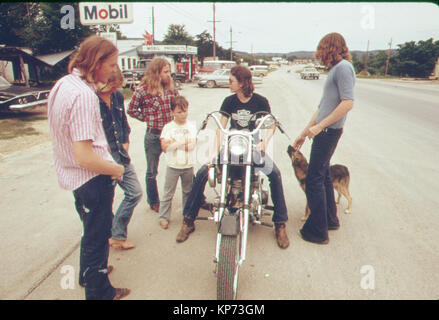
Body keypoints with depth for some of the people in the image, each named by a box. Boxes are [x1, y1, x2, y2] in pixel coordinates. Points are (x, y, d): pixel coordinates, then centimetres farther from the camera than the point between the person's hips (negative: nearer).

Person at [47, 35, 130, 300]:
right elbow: (85, 157, -31)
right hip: (93, 178, -10)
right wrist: (116, 169, -15)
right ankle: (100, 292, 30)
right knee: (97, 237, 9)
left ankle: (90, 271, 53)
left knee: (93, 230, 29)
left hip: (73, 175, 10)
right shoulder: (83, 95, -27)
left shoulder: (63, 84, 5)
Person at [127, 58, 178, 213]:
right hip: (153, 135, -3)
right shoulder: (143, 90, -9)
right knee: (152, 172, 12)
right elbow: (131, 110, -1)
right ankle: (154, 202, 30)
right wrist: (148, 119, -5)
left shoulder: (171, 88, 4)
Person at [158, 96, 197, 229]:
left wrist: (173, 143, -17)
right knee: (168, 193, 3)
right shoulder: (168, 127, -3)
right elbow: (164, 146, -14)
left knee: (188, 192, 15)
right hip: (173, 166, -2)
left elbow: (193, 144, -9)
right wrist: (184, 142, -19)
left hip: (188, 165, 2)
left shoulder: (191, 126, 3)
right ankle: (163, 217, 14)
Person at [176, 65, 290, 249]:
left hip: (254, 146, -2)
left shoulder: (260, 101, -2)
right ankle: (188, 220, -2)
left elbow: (271, 125, -4)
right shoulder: (229, 101, 3)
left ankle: (280, 224, -14)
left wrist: (264, 141, -25)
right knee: (202, 173, -16)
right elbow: (221, 126, -4)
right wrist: (216, 151, -16)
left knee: (274, 174, -29)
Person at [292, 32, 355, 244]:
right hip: (325, 132, 10)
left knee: (314, 180, -6)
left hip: (329, 131, -10)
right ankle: (330, 219, 32)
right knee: (323, 175, 18)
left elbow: (348, 103, -21)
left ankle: (317, 231, 3)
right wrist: (303, 134, 20)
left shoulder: (343, 67, -10)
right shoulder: (334, 69, 20)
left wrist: (319, 126, -19)